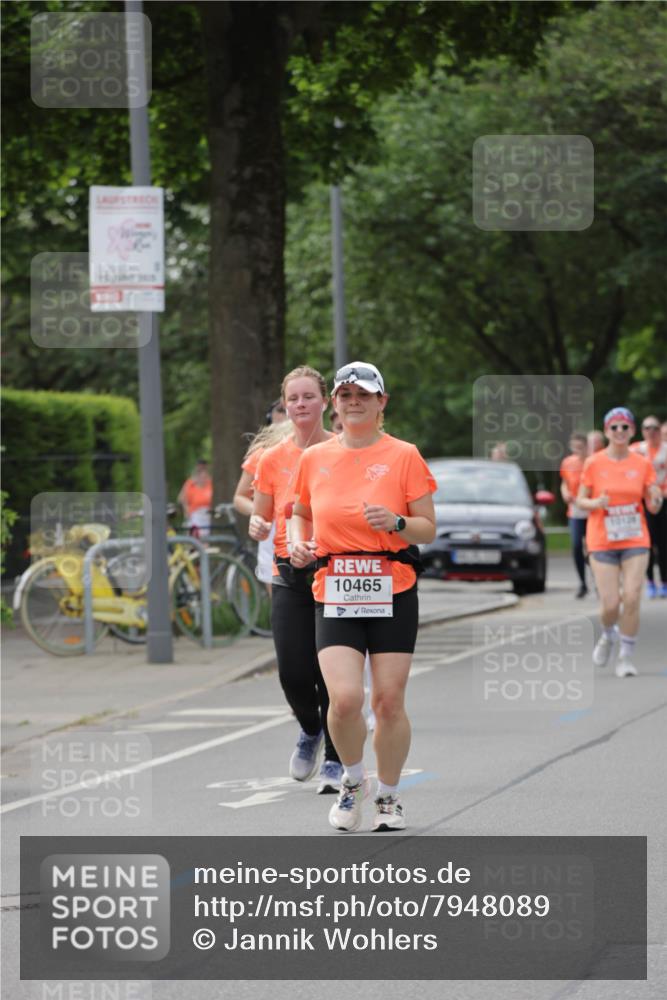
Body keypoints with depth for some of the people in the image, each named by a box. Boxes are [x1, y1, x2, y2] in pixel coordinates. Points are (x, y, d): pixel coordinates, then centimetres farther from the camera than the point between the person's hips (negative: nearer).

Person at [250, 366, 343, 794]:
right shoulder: (273, 460, 8)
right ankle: (310, 731, 26)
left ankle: (335, 759, 10)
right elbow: (261, 520, 14)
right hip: (289, 576, 2)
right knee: (293, 672, -6)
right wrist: (258, 527, -8)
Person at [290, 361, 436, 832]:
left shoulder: (404, 455, 0)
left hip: (393, 592, -1)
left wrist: (396, 522, -18)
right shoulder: (314, 459, 8)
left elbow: (428, 529, 2)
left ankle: (389, 796, 20)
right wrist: (300, 544, 4)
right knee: (345, 697, -15)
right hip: (334, 594, 1)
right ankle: (354, 780, 12)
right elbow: (301, 512, 24)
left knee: (389, 700, 0)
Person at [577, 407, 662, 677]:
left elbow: (653, 506, 6)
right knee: (610, 604, -7)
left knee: (632, 598, -12)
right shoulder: (593, 463, -3)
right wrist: (597, 503, -19)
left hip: (635, 541, 1)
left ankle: (626, 657, 1)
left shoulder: (643, 464, 2)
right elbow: (581, 500, 3)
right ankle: (608, 635, 28)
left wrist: (655, 501, -18)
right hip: (602, 542, -1)